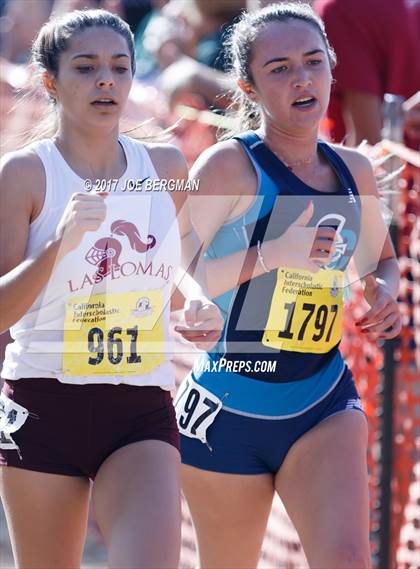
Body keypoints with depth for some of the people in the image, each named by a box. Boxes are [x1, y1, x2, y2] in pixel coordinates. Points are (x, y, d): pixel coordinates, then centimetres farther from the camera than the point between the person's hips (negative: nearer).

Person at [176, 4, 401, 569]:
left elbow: (382, 259, 24)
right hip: (230, 407, -3)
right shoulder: (232, 166, -12)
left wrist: (385, 295, 2)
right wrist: (271, 255, -26)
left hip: (324, 403, 3)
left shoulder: (353, 171, 5)